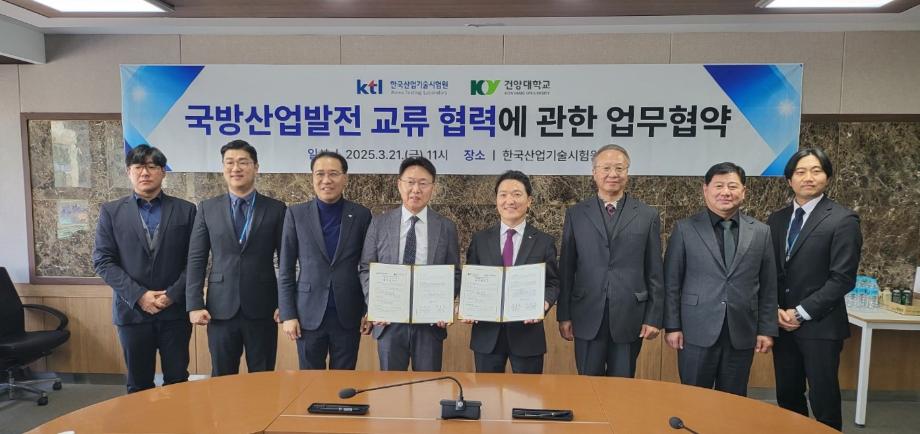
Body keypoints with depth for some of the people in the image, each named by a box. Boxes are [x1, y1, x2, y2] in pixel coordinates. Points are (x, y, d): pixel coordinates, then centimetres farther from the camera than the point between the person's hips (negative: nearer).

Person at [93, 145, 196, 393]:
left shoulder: (185, 210, 3)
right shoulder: (111, 212, 5)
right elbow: (102, 261, -1)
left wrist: (173, 295, -12)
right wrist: (138, 296, -11)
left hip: (175, 311, 0)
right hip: (132, 311, 1)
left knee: (177, 383, 7)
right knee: (138, 385, 12)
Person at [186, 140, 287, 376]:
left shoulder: (275, 209, 1)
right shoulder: (208, 208, 5)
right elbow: (196, 260, 4)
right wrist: (194, 304, -2)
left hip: (262, 309, -1)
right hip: (221, 309, 1)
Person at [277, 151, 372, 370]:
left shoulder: (361, 215, 1)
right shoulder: (296, 214, 1)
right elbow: (285, 270, 2)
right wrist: (287, 314, -3)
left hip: (349, 316, 0)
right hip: (309, 315, 0)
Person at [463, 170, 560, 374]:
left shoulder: (544, 242, 1)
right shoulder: (480, 239, 4)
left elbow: (553, 283, 3)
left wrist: (544, 304, -17)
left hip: (527, 332, -1)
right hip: (487, 334, 1)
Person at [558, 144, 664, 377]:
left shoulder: (648, 216, 2)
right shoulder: (575, 214, 4)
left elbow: (654, 271, 3)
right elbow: (566, 269, 4)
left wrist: (654, 317, 0)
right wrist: (564, 315, 2)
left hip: (629, 318, 0)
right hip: (587, 317, 1)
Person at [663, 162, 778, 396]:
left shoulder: (760, 232, 6)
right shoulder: (685, 229, -1)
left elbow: (768, 287, 8)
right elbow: (671, 283, -1)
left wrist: (767, 330, 5)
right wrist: (672, 326, -4)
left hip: (742, 335, 2)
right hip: (697, 333, -2)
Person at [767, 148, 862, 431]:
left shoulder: (843, 220, -6)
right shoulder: (777, 219, 10)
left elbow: (842, 278, -12)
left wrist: (801, 313, -14)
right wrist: (776, 310, -4)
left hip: (820, 325, -5)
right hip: (782, 324, 5)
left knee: (823, 398, 4)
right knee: (787, 396, 12)